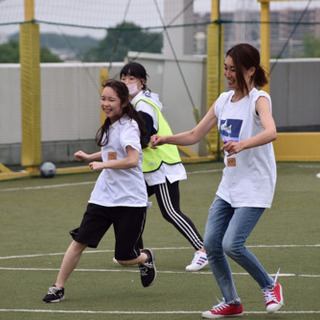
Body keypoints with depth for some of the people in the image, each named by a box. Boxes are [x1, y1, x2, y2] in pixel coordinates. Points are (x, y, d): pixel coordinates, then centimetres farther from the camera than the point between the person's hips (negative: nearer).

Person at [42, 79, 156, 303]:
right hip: (103, 197, 7)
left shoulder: (129, 126, -13)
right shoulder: (109, 126, 12)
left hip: (130, 200, -7)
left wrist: (103, 165, -21)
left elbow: (133, 159, -27)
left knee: (124, 258, -1)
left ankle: (146, 258, 32)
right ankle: (58, 288, 3)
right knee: (79, 241, -3)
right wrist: (90, 157, 19)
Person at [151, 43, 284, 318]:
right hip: (229, 186, 7)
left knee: (232, 245, -17)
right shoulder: (224, 100, 8)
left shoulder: (259, 99, -13)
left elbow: (271, 132, -34)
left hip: (255, 187, -7)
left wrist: (242, 144, -51)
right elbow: (195, 135, 14)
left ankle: (270, 286, 7)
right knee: (211, 244, 0)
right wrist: (166, 139, -3)